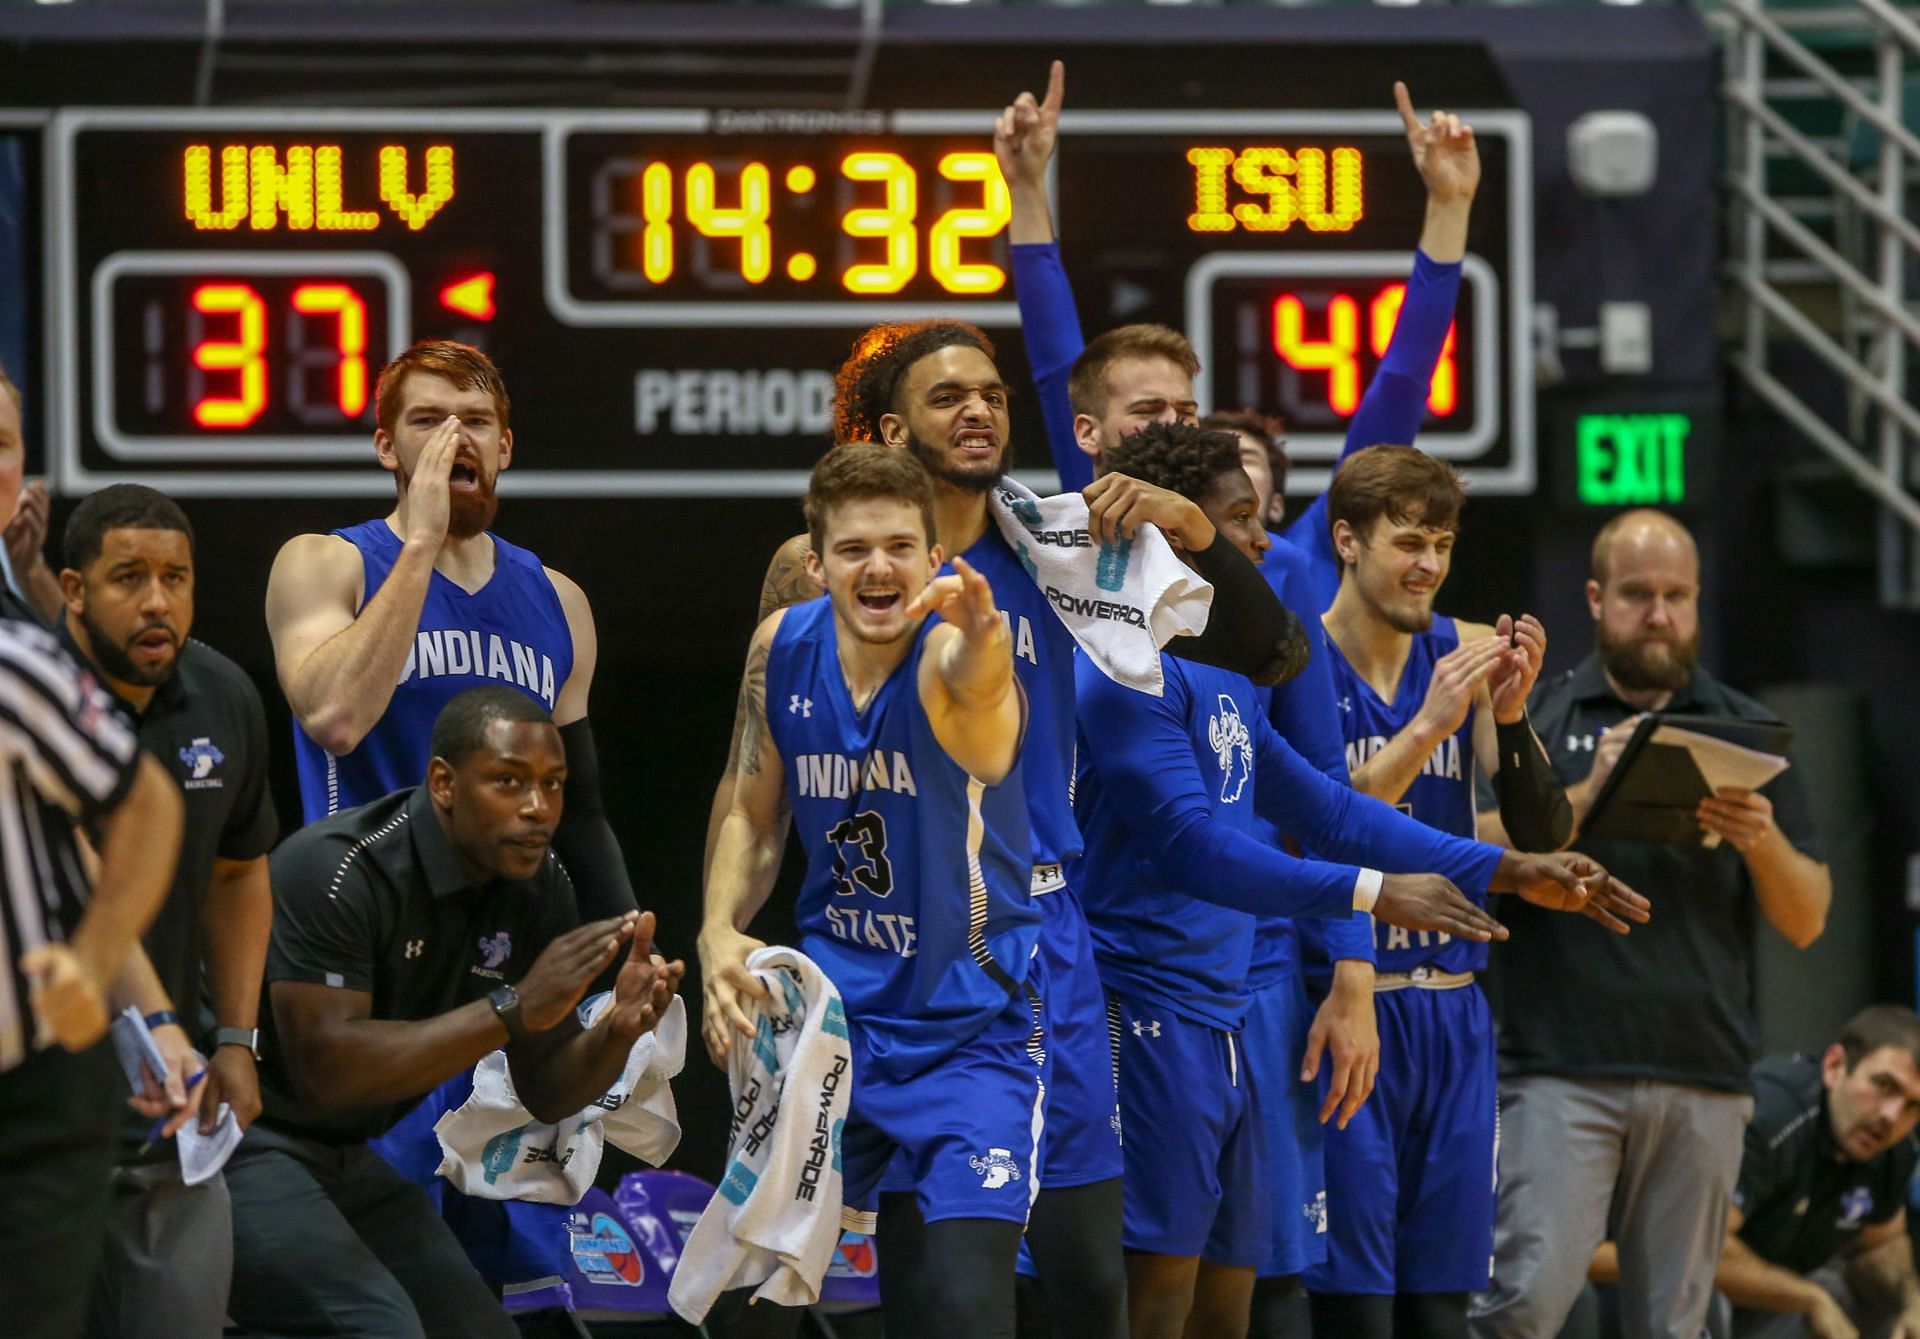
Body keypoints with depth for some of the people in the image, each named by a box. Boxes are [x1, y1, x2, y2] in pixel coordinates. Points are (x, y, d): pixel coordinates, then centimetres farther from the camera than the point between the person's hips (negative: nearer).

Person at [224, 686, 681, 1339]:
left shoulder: (540, 890, 0)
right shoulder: (339, 870, -23)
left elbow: (545, 1093, 5)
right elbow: (325, 1069, -31)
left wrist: (619, 1028, -18)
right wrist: (513, 1008, -33)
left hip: (347, 1160, 9)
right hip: (241, 1148, -8)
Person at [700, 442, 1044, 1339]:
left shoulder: (949, 649, -20)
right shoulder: (784, 649, -3)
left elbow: (972, 680, -47)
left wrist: (978, 636, -71)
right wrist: (719, 934, -6)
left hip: (972, 1021, -5)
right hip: (835, 1011, 5)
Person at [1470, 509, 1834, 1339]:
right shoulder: (1535, 718, 9)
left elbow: (1806, 922, 12)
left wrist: (1764, 843, -9)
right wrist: (1587, 794, -15)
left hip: (1704, 1078, 2)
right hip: (1561, 1068, -2)